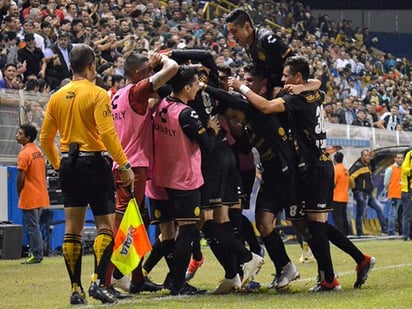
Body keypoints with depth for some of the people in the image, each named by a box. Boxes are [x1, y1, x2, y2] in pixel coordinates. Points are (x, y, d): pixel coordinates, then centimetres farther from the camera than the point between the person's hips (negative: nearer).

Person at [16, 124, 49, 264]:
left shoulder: (24, 153, -16)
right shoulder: (38, 151, 11)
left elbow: (20, 178, -17)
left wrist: (19, 194, -3)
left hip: (29, 198, -8)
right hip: (41, 196, 8)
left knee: (32, 227, -4)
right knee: (35, 226, 15)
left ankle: (36, 255, -2)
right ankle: (38, 254, 17)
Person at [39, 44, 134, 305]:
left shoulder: (57, 97, 9)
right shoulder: (97, 94, -8)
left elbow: (45, 138, 11)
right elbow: (108, 133, -18)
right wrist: (124, 165, -15)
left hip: (69, 165, 6)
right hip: (94, 163, -6)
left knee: (73, 228, 7)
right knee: (105, 225, -1)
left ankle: (76, 289, 7)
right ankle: (99, 281, -15)